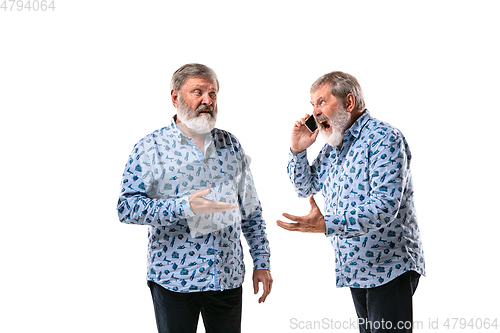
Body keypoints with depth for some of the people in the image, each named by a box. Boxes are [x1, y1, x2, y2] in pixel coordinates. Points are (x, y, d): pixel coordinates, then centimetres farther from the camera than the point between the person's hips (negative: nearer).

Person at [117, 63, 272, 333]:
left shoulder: (231, 144, 9)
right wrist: (184, 207, -24)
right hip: (173, 280, -3)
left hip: (228, 278, 4)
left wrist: (261, 262, 7)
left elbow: (251, 210, 13)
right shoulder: (151, 148, -4)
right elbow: (127, 207, -14)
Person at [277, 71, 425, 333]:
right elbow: (305, 188, 22)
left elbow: (385, 205, -28)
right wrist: (298, 151, 3)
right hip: (356, 269, 8)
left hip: (389, 268, -8)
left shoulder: (384, 139, -16)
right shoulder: (333, 148, 12)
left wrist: (328, 225, -38)